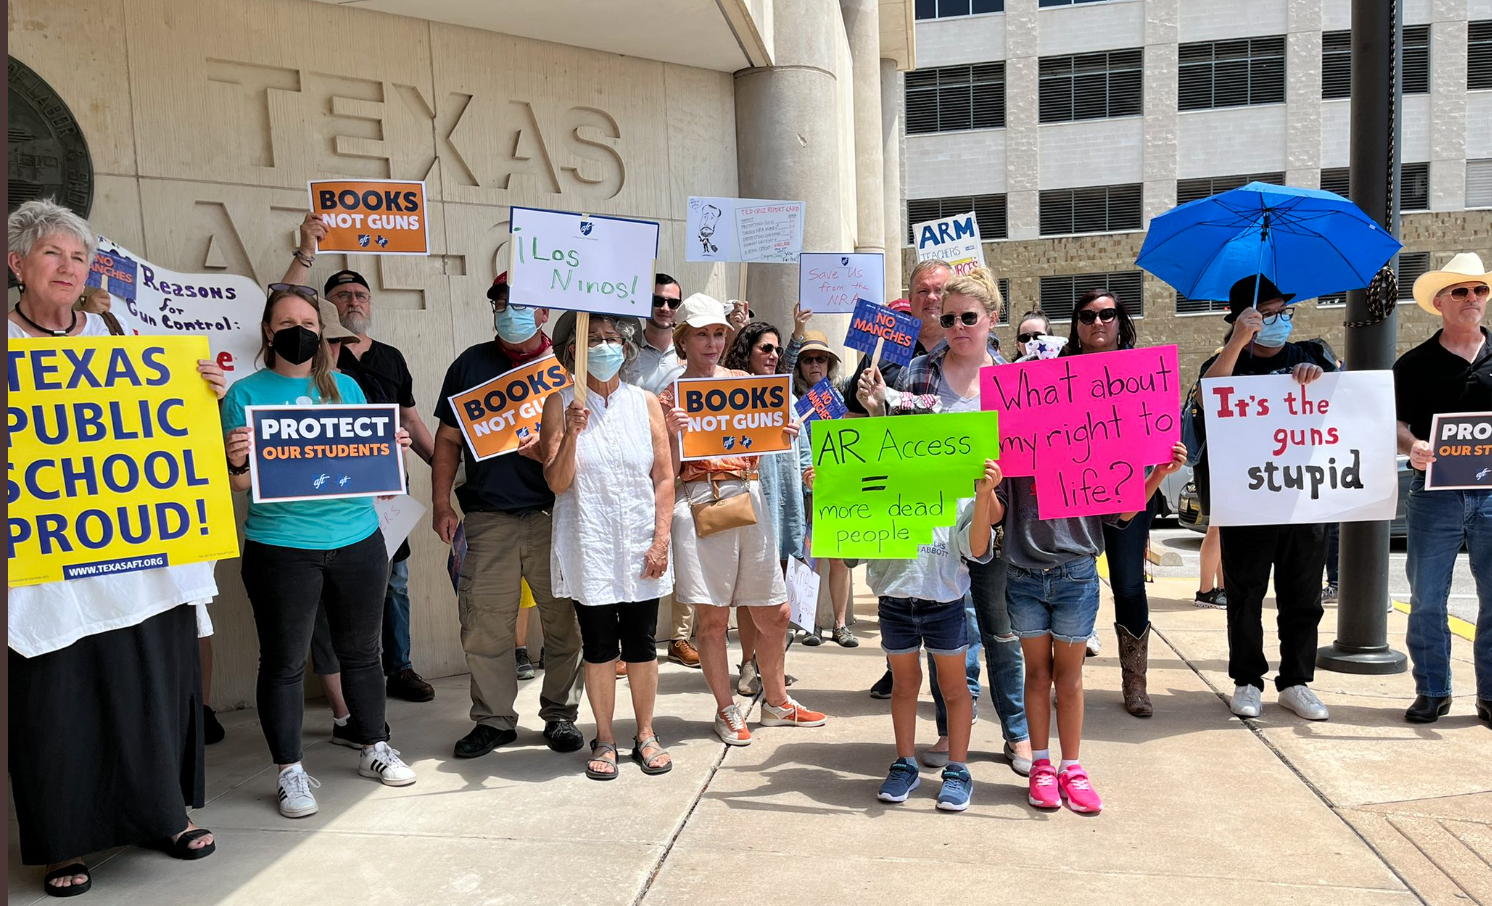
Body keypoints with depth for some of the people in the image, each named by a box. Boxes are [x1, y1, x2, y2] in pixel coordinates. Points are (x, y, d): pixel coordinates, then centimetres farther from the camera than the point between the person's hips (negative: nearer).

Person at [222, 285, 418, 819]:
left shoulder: (345, 387, 10)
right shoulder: (247, 393, 0)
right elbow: (237, 483, -2)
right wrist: (237, 462, -24)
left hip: (357, 540, 3)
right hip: (280, 547, -3)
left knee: (360, 650, 13)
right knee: (284, 660, 3)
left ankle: (375, 749, 29)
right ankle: (290, 771, 16)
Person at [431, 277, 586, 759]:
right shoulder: (471, 364, 11)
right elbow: (448, 439, 12)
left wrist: (543, 450, -18)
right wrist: (441, 504, 5)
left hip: (555, 515, -1)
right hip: (488, 516, 1)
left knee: (563, 620, 5)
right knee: (484, 625, 3)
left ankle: (560, 714, 21)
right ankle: (493, 719, 18)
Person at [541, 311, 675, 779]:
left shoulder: (645, 402, 4)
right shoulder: (560, 405, -1)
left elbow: (664, 477, 3)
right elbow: (557, 483, -6)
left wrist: (661, 540, -4)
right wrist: (571, 433, -21)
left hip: (640, 544, 1)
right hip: (589, 545, -1)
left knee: (641, 642, 7)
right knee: (599, 644, 6)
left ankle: (645, 735, 23)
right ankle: (605, 739, 22)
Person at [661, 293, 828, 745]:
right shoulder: (671, 396, 2)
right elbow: (669, 471, -1)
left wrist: (784, 435, -1)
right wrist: (674, 432, -19)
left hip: (749, 496, 4)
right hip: (700, 503, -4)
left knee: (775, 613, 9)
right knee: (712, 617, 2)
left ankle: (776, 701, 29)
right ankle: (726, 710, 20)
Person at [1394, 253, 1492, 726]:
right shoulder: (1415, 364, 5)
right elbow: (1397, 422, -1)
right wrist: (1413, 446, -22)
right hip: (1435, 490, -1)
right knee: (1426, 599, 3)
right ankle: (1432, 691, 15)